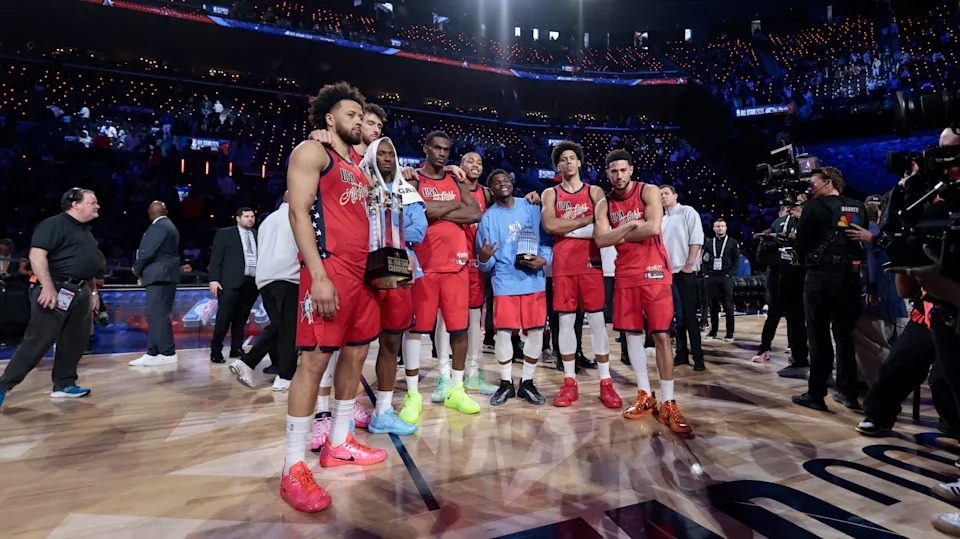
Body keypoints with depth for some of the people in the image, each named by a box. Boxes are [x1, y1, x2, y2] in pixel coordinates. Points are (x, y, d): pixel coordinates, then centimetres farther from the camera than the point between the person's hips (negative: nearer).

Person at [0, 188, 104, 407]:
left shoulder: (85, 231, 20)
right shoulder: (53, 224, -8)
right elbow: (36, 255, -19)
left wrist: (93, 291, 22)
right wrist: (47, 287, -26)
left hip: (80, 292, 9)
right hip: (56, 290, -9)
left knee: (75, 341, 8)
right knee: (39, 341, -8)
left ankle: (64, 384, 16)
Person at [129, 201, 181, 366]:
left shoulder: (158, 227, -12)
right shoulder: (168, 226, 21)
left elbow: (148, 252, -18)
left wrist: (137, 268, -1)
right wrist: (142, 269, 18)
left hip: (159, 275, -11)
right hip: (164, 275, 11)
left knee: (158, 315, -10)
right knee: (156, 315, 10)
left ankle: (168, 353, -8)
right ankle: (152, 353, 13)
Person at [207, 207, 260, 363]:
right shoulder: (224, 233, 7)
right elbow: (215, 258, 2)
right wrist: (214, 279, -7)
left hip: (252, 283, 3)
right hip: (231, 282, -3)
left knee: (241, 320, 8)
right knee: (224, 318, -3)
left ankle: (236, 349, 17)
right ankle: (216, 351, 8)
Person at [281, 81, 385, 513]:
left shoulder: (356, 167, 23)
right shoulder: (312, 152, -2)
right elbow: (298, 213, -12)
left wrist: (370, 269, 19)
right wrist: (319, 276, -21)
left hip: (360, 273, 9)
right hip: (328, 270, -9)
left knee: (355, 353, 11)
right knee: (315, 359, -8)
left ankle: (339, 444, 25)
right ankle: (293, 470, 2)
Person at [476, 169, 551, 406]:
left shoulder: (530, 207, 7)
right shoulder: (488, 217, 3)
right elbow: (486, 264, 2)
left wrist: (544, 258, -10)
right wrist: (484, 259, -22)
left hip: (534, 280, 2)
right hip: (505, 282, -1)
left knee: (536, 331, 3)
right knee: (503, 332, -4)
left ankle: (527, 383, 20)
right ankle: (506, 384, 16)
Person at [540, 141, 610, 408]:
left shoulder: (595, 192, 10)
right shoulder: (550, 194, 11)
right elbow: (549, 225, -8)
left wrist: (565, 228, -8)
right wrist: (586, 219, -8)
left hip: (591, 262, 0)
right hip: (563, 265, 1)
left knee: (597, 320, 0)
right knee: (565, 321, 3)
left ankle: (605, 383, 8)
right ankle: (570, 382, 12)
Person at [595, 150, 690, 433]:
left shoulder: (648, 191, -4)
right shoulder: (604, 204, 8)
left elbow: (653, 227, -19)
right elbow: (601, 239, -6)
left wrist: (619, 235, -8)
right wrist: (631, 224, -16)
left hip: (654, 271, -4)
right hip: (625, 274, 5)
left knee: (661, 335, -5)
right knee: (631, 333, 6)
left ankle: (668, 404, 2)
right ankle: (645, 396, 19)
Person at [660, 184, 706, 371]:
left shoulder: (687, 212, 1)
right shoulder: (661, 219, 17)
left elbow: (696, 239, -8)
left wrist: (689, 263, -15)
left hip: (684, 271, -6)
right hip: (667, 272, 6)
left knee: (689, 315, -5)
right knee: (675, 314, 8)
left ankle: (697, 357, 2)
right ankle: (682, 354, 16)